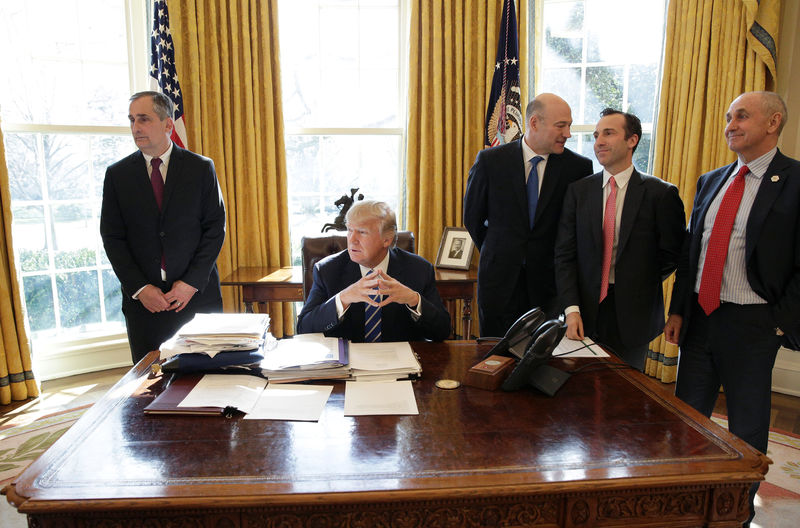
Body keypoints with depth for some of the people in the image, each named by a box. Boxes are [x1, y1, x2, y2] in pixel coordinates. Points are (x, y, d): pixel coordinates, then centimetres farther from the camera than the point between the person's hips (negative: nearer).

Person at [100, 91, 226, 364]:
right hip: (143, 300, 2)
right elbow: (112, 237, 4)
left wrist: (192, 282, -10)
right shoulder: (117, 174, 5)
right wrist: (139, 288, -8)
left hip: (198, 294, -1)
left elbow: (215, 228, -2)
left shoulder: (201, 168, 1)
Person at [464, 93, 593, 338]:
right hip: (500, 279, 0)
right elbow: (472, 217, 5)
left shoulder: (578, 167, -3)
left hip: (548, 279, 1)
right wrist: (497, 254, 10)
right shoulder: (490, 160, -5)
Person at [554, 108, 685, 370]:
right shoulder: (578, 191, 1)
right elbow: (564, 255, -3)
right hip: (587, 311, 2)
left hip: (633, 316, -1)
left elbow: (672, 254, 2)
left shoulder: (661, 194, -5)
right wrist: (571, 309, -11)